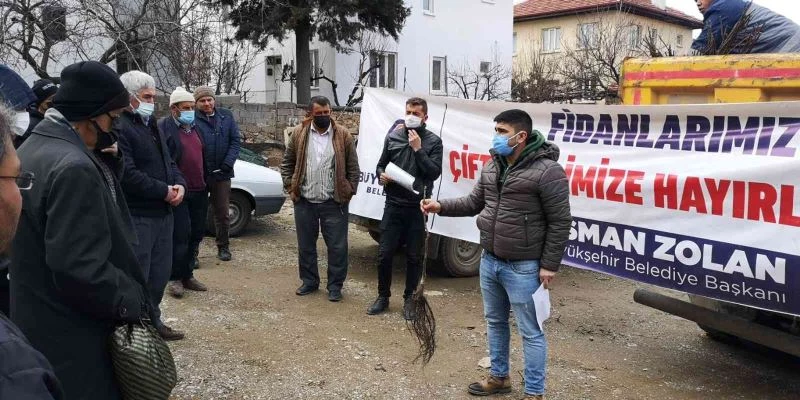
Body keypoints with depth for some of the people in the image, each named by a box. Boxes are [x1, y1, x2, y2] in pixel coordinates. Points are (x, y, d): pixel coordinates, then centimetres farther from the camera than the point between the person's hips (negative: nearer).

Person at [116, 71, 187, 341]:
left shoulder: (152, 125, 17)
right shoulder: (119, 127, -14)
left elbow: (168, 161, 21)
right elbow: (128, 174, -23)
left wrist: (179, 184, 1)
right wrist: (164, 191, -17)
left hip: (163, 212, 10)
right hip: (137, 216, -9)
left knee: (160, 273, 18)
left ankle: (153, 320, 33)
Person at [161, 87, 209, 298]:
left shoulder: (194, 127, 16)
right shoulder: (164, 127, -7)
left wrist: (206, 183, 16)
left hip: (199, 191, 7)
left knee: (196, 235, 11)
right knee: (180, 235, -5)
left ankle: (187, 275, 23)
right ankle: (175, 279, 8)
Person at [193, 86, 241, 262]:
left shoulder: (226, 116, 5)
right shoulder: (192, 119, -6)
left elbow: (236, 141, 3)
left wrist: (227, 164, -7)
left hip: (221, 173, 2)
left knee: (223, 213, 11)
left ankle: (223, 247, 24)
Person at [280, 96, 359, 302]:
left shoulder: (343, 135, -1)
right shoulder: (299, 133, 3)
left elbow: (353, 168, 2)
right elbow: (287, 163, 10)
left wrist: (349, 192, -3)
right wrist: (290, 187, 3)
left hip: (334, 202, -2)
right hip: (304, 202, 2)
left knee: (337, 246, 2)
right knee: (305, 246, 13)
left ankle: (335, 285, 16)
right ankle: (309, 281, 29)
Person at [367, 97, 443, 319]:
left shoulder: (433, 141, 0)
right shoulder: (393, 136, 6)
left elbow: (434, 173, -9)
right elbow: (381, 165, 14)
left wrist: (418, 149, -14)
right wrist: (381, 176, -8)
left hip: (417, 207, -2)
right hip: (393, 204, 2)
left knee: (414, 257, 7)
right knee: (385, 253, 4)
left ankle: (409, 299, 23)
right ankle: (383, 296, 21)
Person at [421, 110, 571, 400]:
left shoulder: (547, 171, -17)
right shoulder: (493, 165, 7)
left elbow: (560, 222, -15)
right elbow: (475, 202, 14)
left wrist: (549, 265, -14)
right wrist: (441, 207, 1)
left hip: (523, 268, -8)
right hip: (489, 261, 8)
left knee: (530, 332, 5)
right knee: (495, 322, 21)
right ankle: (499, 377, 39)